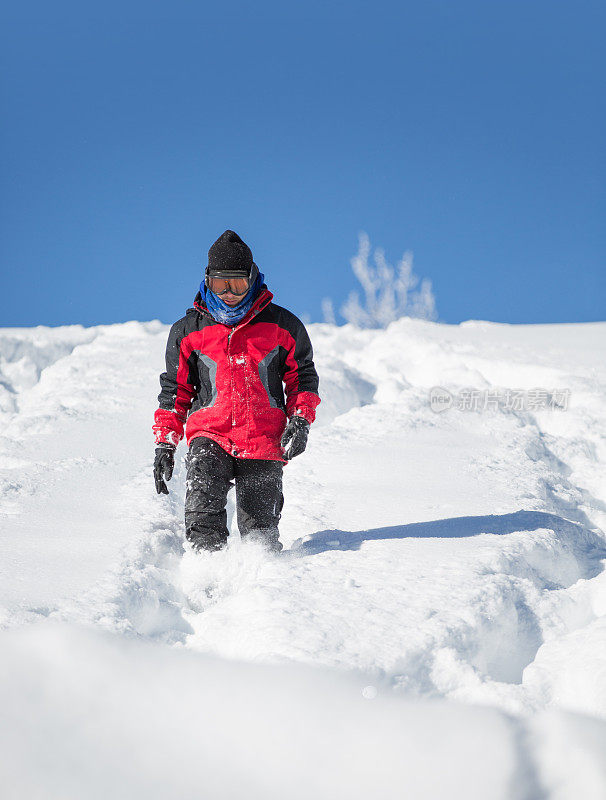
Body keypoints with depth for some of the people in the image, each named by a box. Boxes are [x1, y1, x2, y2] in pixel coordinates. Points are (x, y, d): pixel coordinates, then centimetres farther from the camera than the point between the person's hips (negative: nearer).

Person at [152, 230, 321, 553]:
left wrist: (300, 423, -2)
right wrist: (165, 444, 8)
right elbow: (175, 391, 16)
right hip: (210, 436, 0)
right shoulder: (187, 331, 9)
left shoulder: (282, 326, 6)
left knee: (259, 530, -3)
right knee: (202, 508, -29)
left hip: (265, 442, 0)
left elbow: (302, 377, 15)